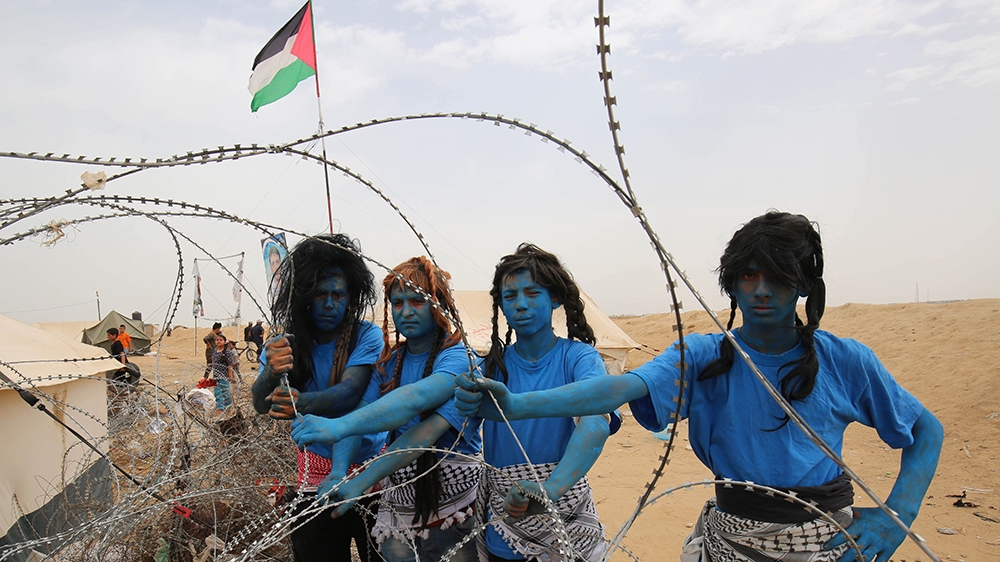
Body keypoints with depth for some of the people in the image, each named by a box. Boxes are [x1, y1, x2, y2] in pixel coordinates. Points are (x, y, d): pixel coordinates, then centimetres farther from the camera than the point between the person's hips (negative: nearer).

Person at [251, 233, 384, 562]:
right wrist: (271, 372, -36)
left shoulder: (366, 336, -11)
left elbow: (350, 391, -24)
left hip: (370, 464, -2)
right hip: (316, 471, 2)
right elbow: (261, 405, -14)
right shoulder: (284, 345, -2)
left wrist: (303, 403, -43)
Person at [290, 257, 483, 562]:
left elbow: (417, 397, -34)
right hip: (399, 504, 5)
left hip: (454, 512, -5)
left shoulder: (459, 359, -16)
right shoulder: (389, 362, 4)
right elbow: (360, 412, -7)